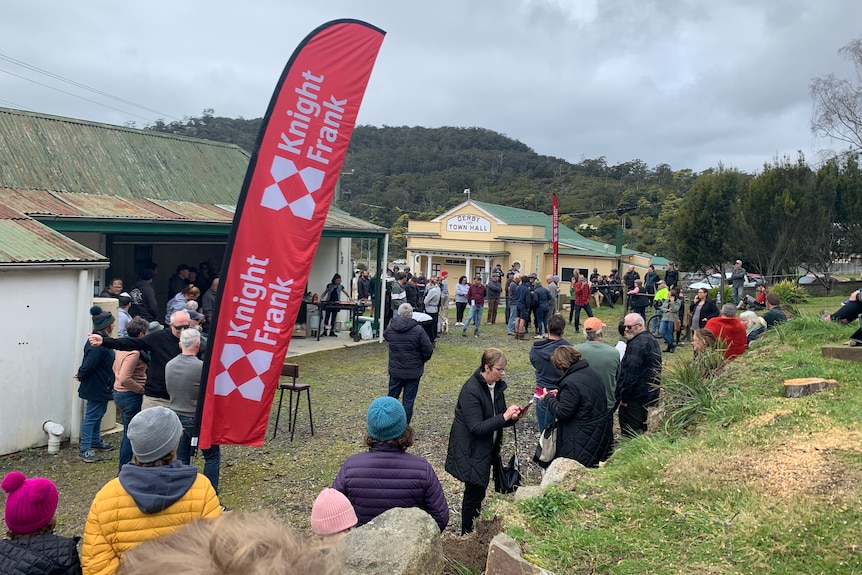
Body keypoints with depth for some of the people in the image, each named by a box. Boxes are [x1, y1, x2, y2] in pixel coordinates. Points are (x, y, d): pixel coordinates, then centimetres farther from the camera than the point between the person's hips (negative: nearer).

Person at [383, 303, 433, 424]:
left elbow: (385, 336, 18)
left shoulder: (390, 327, -6)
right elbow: (428, 349, -13)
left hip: (395, 370, 3)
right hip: (413, 372, -3)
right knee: (408, 400, 7)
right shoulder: (418, 330, -17)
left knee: (392, 397, 19)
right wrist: (422, 360, 6)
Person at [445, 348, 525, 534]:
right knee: (474, 492, 1)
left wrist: (512, 417, -10)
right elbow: (477, 428, -26)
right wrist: (504, 416, -28)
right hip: (471, 452, -7)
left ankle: (476, 529, 31)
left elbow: (500, 421, 11)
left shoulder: (498, 386, 2)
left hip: (487, 449, 7)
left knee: (478, 491, 16)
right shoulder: (471, 390, -23)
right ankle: (467, 534, 18)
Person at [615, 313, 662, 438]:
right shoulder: (652, 340, 14)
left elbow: (631, 374, -24)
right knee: (642, 428, 20)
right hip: (651, 394, 10)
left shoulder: (637, 344, -20)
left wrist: (623, 397, -18)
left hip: (635, 397, -10)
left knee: (630, 433, -3)